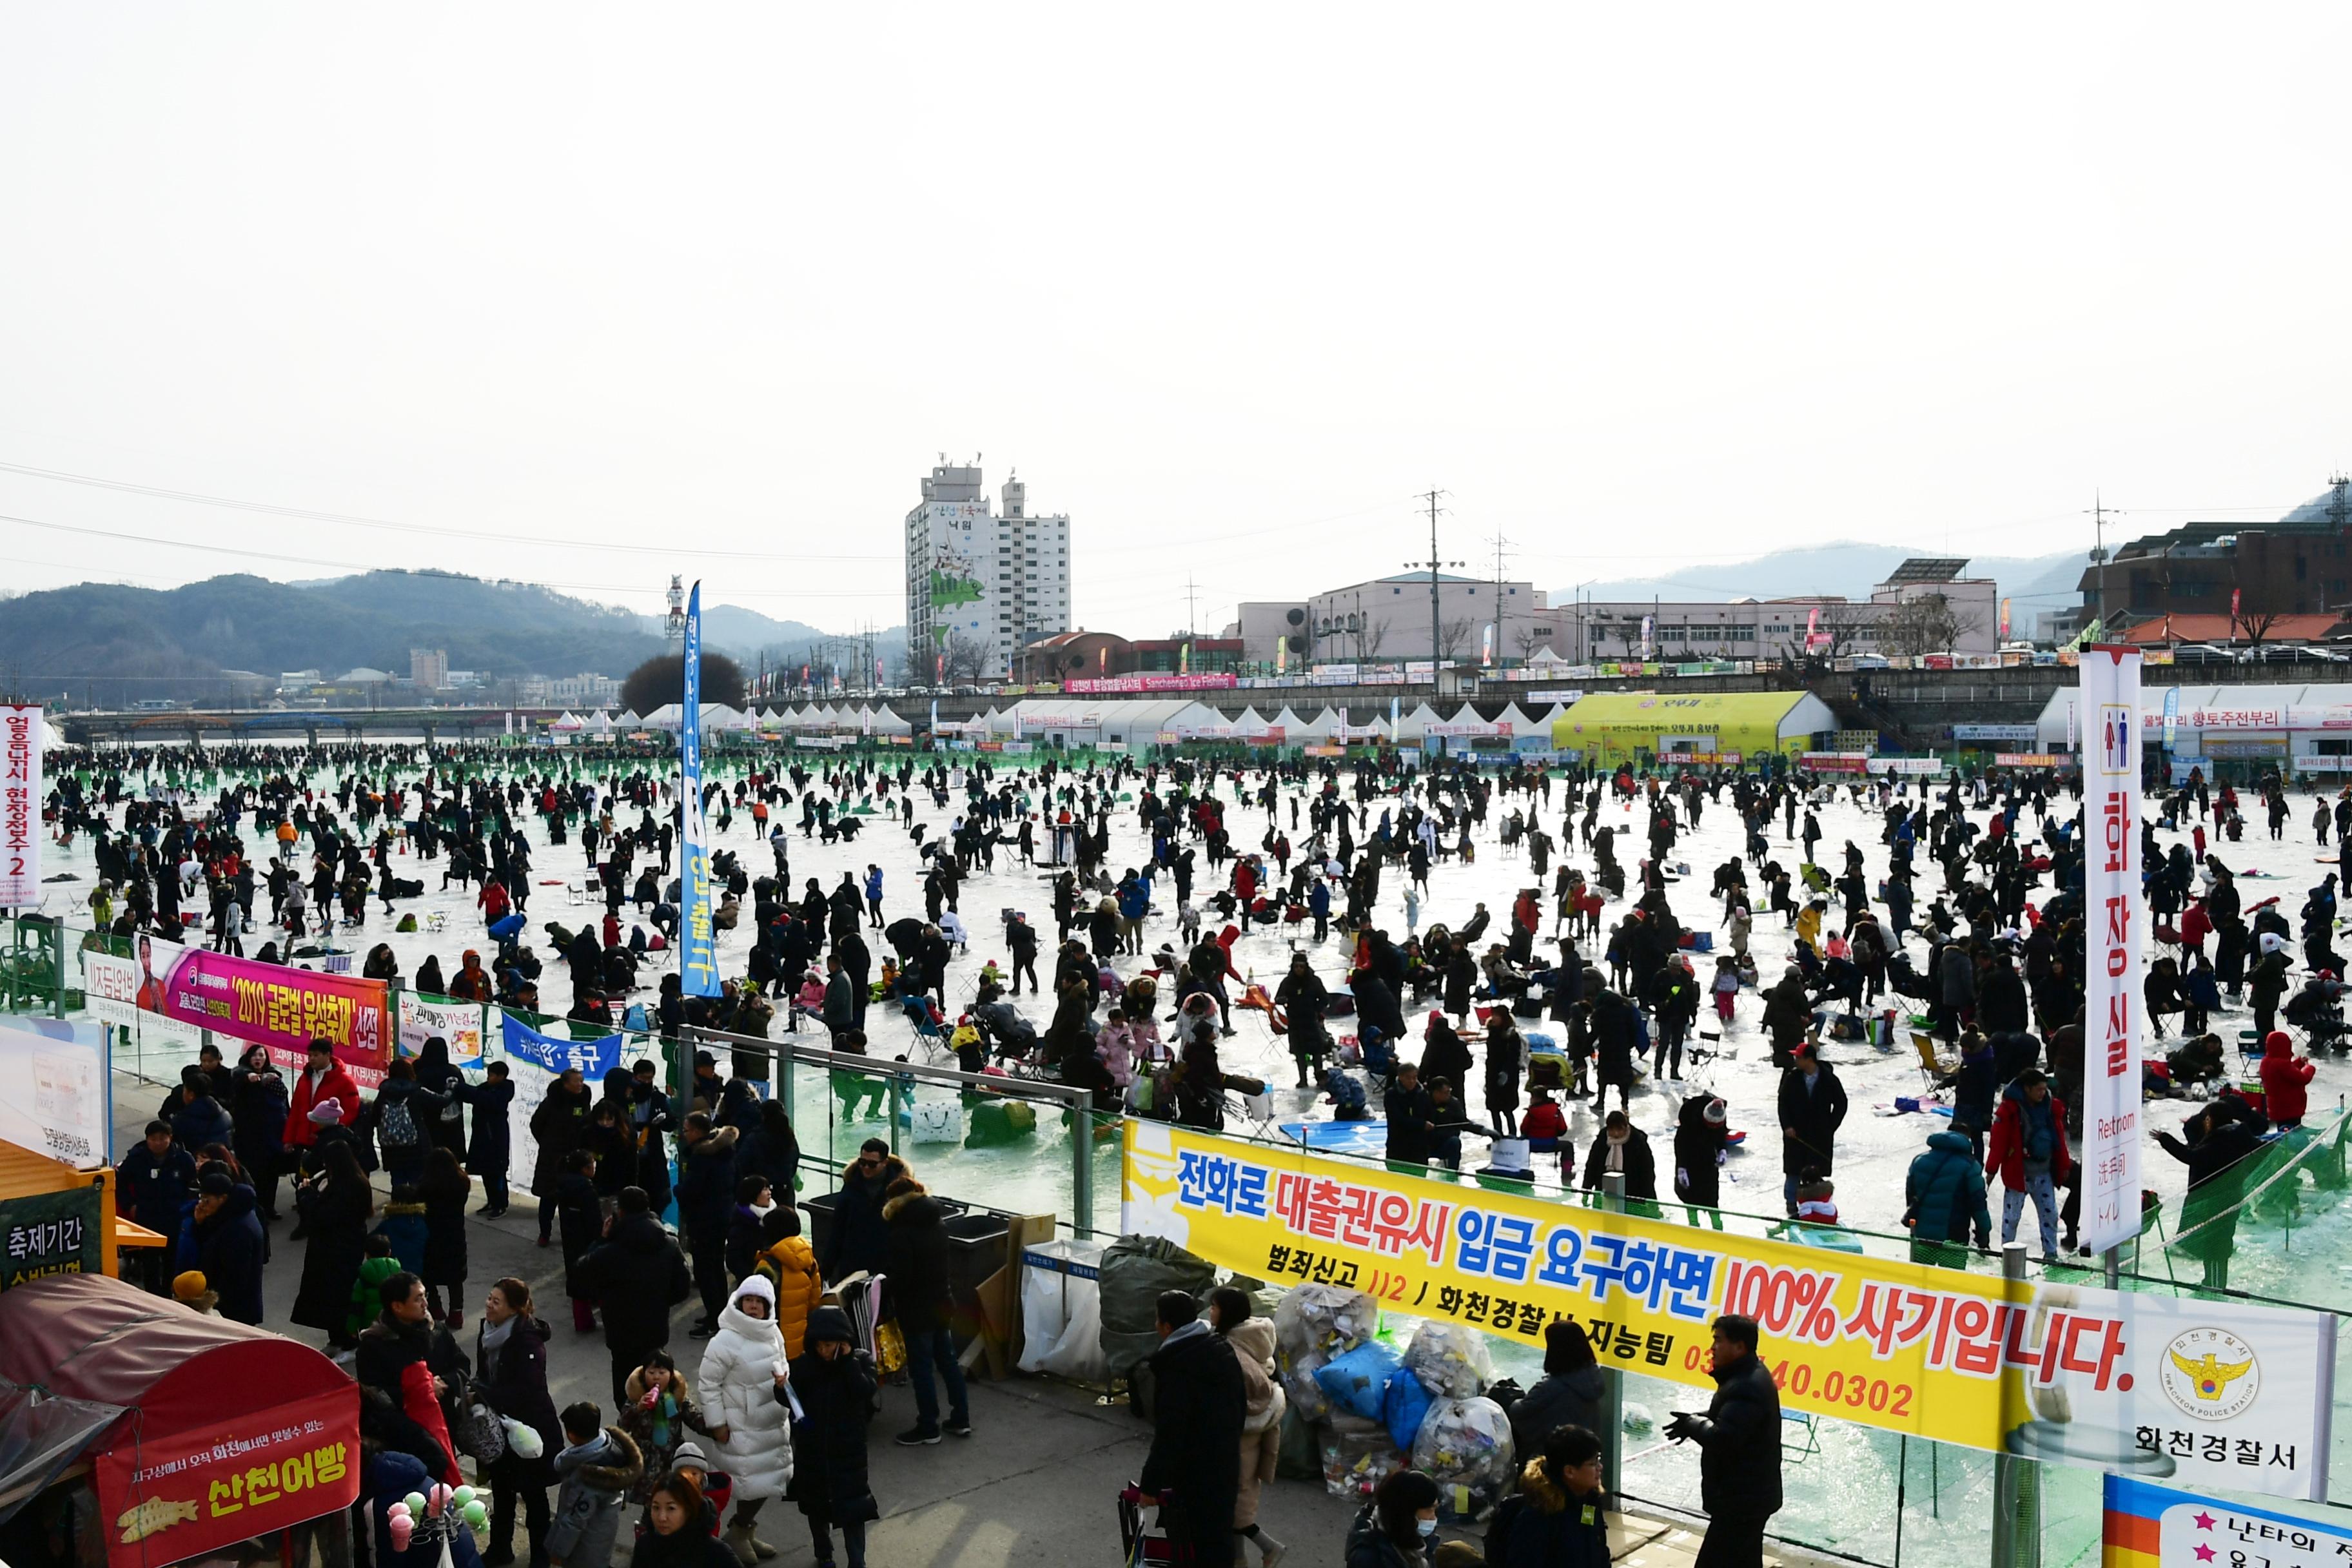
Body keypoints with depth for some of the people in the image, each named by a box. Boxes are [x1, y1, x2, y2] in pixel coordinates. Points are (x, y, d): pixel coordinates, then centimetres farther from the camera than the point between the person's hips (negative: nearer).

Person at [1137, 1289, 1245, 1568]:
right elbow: (1241, 1408, 14)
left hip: (1192, 1476, -8)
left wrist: (1150, 1484, -16)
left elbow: (1168, 1436, -23)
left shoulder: (1175, 1369, -22)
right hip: (1226, 1467, 8)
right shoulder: (1224, 1352, 3)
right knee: (1219, 1538, 20)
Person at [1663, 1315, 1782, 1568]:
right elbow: (1731, 1421, 21)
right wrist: (1696, 1421, 3)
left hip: (1741, 1498, -11)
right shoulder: (1751, 1375, 10)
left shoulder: (1746, 1387, -25)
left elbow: (1722, 1439, -32)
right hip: (1748, 1494, 11)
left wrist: (1693, 1424, -13)